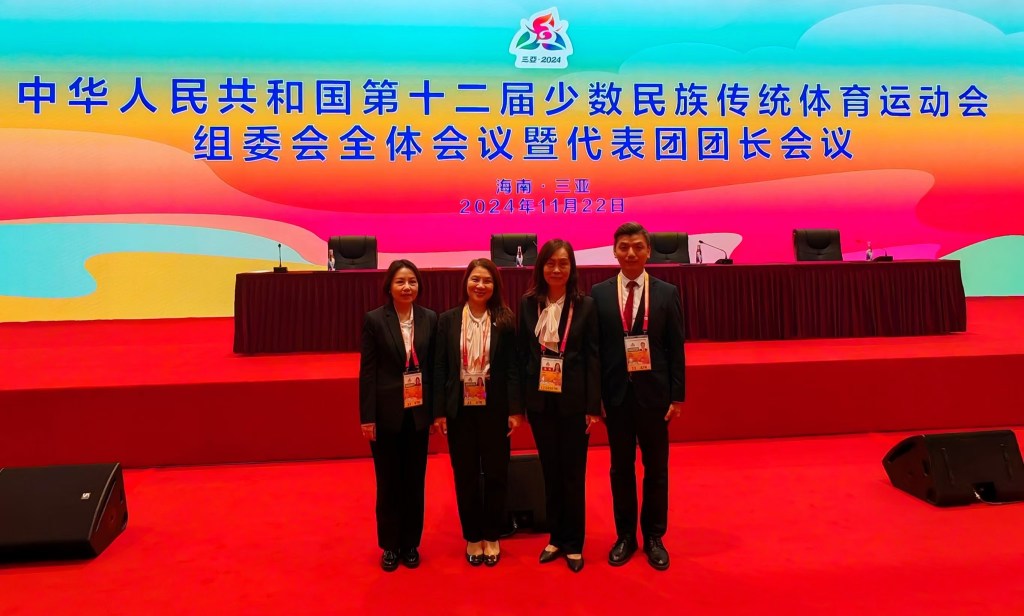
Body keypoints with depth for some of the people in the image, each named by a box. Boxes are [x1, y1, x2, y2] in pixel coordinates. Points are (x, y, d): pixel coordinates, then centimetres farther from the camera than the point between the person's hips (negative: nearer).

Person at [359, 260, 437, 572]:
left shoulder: (430, 318, 1)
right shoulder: (374, 320, -6)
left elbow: (434, 367, 4)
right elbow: (367, 371, -6)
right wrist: (367, 417, -9)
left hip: (418, 412, 2)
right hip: (387, 413, -2)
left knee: (415, 481, 12)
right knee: (389, 482, 10)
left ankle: (411, 544, 27)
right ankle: (390, 546, 25)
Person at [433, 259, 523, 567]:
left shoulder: (504, 320, -2)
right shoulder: (448, 319, 2)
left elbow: (512, 367, -2)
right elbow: (440, 367, 1)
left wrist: (515, 409, -7)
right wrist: (439, 411, -2)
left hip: (494, 408, -1)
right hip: (460, 408, 1)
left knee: (495, 473, 9)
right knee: (465, 474, 10)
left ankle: (492, 537, 26)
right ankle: (472, 538, 26)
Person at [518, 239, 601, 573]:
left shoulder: (585, 305, -4)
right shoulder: (528, 304, 2)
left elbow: (592, 357, -4)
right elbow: (521, 354, 3)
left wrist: (593, 406, -8)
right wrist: (519, 402, 0)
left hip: (574, 401, -2)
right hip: (540, 400, 2)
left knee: (573, 473, 7)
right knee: (550, 471, 12)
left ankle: (574, 543, 22)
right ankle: (556, 538, 27)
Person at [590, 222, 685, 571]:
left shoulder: (667, 293, 1)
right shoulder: (599, 294, 1)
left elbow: (676, 349, 1)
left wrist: (677, 396, -3)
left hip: (654, 393, 0)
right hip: (616, 394, 0)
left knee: (656, 469, 10)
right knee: (621, 468, 11)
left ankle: (654, 538, 26)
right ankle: (625, 536, 26)